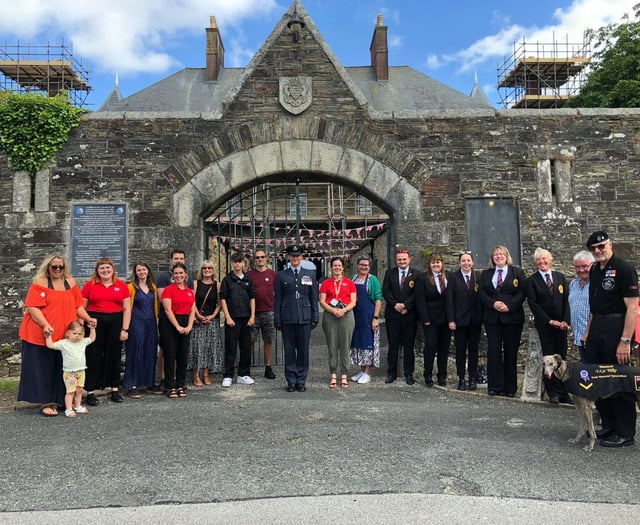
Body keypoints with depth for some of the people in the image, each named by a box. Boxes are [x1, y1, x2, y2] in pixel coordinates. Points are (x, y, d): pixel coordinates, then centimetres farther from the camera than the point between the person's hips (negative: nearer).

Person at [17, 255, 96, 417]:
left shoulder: (70, 283, 11)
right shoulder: (39, 283, -3)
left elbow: (77, 306, 15)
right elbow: (32, 307, -11)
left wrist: (88, 318, -1)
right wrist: (45, 325, -24)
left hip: (65, 336, 4)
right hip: (41, 335, -4)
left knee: (61, 369, 8)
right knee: (43, 369, 3)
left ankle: (58, 400, 19)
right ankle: (45, 402, 10)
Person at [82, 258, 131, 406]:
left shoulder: (122, 285, 4)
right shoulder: (90, 285, 3)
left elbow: (127, 309, 4)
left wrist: (125, 329, -2)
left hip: (115, 323, 1)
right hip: (94, 322, -1)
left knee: (114, 356, 9)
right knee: (93, 357, 2)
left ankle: (114, 390, 20)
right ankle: (91, 392, 10)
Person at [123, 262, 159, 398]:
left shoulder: (153, 287, 12)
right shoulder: (131, 287, -3)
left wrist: (156, 320, 11)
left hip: (151, 323, 5)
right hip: (137, 322, -5)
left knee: (150, 352, 9)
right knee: (135, 352, -3)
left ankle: (150, 382, 20)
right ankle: (132, 385, 2)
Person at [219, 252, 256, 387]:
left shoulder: (248, 280, 10)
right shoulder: (227, 279, 1)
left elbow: (252, 298, 11)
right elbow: (223, 299, -2)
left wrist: (252, 316, 1)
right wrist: (228, 317, -10)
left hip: (246, 319, 4)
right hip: (232, 318, -4)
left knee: (246, 347, 8)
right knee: (230, 348, -1)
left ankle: (243, 375, 19)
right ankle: (228, 376, 7)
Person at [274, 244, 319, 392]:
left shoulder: (310, 274, 9)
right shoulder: (281, 275, 7)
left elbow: (314, 298, 8)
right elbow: (277, 299, 6)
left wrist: (315, 318, 4)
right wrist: (277, 320, 1)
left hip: (305, 318, 0)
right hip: (287, 318, 0)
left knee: (303, 350, 4)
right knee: (289, 350, 5)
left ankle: (301, 380, 15)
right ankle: (291, 380, 15)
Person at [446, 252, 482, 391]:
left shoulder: (479, 277, 3)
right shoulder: (453, 277, 0)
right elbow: (449, 299, -3)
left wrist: (483, 319, -2)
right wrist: (451, 320, -9)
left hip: (475, 320, 1)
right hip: (459, 319, -1)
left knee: (473, 350, 8)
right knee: (460, 350, 5)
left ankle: (472, 379, 17)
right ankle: (461, 379, 13)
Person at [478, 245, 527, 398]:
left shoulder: (517, 272, 6)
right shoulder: (486, 274, 14)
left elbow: (522, 292, -3)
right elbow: (481, 292, 5)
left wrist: (509, 305, -15)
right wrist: (493, 303, -12)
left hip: (512, 317, -2)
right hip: (492, 317, 2)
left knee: (510, 352, 3)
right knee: (493, 351, 0)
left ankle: (510, 388, 11)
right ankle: (495, 386, 6)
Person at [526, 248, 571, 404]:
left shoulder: (560, 277, 10)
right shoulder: (531, 280, 0)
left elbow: (566, 300, 6)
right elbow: (533, 303, -6)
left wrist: (565, 321, -5)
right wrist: (549, 321, -11)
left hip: (561, 324, 3)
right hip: (544, 325, -3)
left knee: (561, 357, 5)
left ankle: (564, 393, 10)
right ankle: (554, 393, 7)